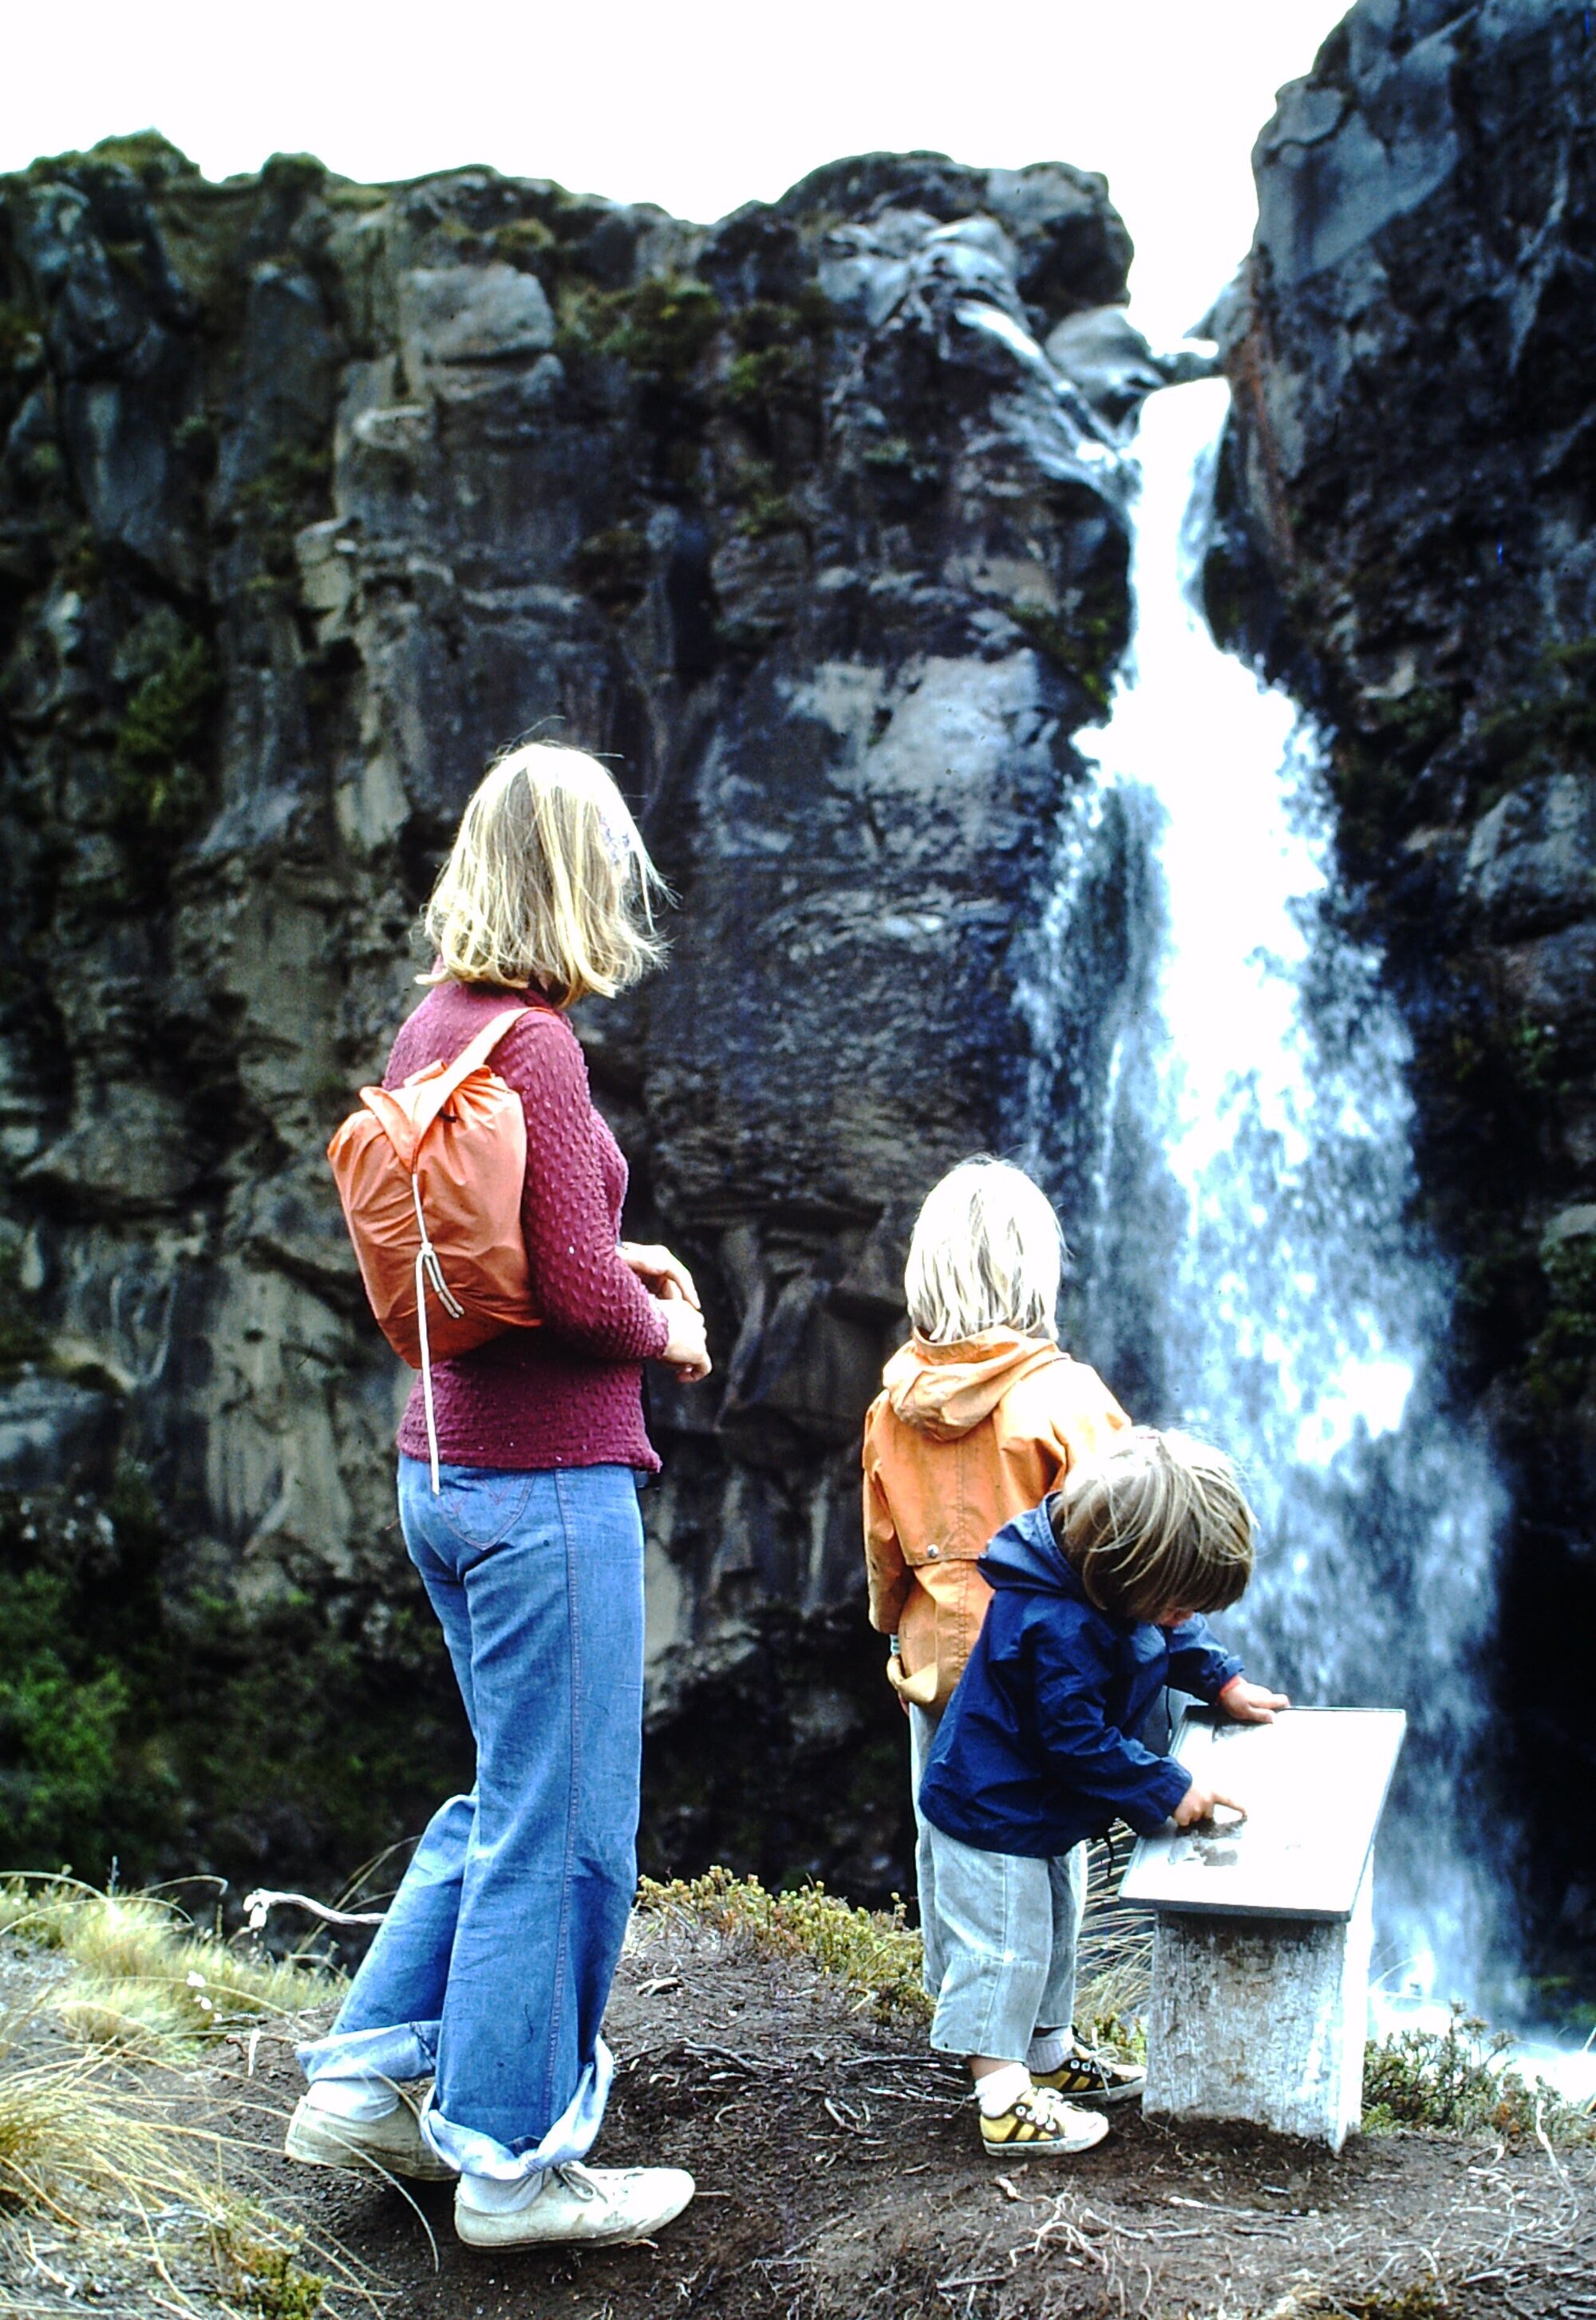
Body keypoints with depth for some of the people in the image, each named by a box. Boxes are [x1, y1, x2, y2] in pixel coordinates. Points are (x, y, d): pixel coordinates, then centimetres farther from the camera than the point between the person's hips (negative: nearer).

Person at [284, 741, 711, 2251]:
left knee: (506, 1802, 22)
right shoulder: (532, 1045, -19)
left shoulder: (433, 1026, 9)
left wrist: (614, 1259, 12)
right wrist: (665, 1329, -2)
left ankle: (364, 2085, 28)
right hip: (548, 1484, -9)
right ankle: (512, 2166, 19)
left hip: (449, 1472, 9)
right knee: (559, 1826, 5)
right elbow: (578, 1294, -22)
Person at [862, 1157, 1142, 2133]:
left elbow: (883, 1543, 9)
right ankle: (1041, 2040, 13)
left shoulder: (895, 1401, -1)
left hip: (934, 1651, 5)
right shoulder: (1063, 1394, -16)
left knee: (946, 1838, 16)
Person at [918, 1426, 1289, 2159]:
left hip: (1026, 1806, 11)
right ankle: (1006, 2107, 4)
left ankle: (1036, 2060, 38)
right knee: (1006, 1947, -4)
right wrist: (1168, 1791, -23)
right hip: (993, 1815, -10)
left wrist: (1222, 1681, 4)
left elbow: (1171, 1638, 15)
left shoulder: (1113, 1580, -7)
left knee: (1051, 1929, 22)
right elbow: (1080, 1741, -30)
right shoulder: (1058, 1628, -36)